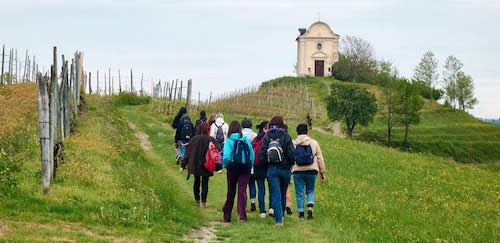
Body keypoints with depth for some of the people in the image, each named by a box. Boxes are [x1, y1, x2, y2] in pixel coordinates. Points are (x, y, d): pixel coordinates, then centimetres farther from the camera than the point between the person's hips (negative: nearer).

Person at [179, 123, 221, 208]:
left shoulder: (194, 139, -3)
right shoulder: (211, 140, -8)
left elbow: (187, 153, -1)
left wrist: (183, 166, 4)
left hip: (195, 165, 2)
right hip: (207, 166, -2)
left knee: (197, 182, 18)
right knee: (205, 183, 4)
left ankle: (197, 200, 27)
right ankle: (203, 202, -1)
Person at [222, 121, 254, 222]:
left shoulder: (229, 141, -7)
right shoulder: (247, 140, 3)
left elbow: (226, 157, -17)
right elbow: (252, 156, 1)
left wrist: (225, 165, 1)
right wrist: (250, 167, 11)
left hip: (233, 168, -1)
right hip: (245, 169, 1)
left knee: (231, 192, 10)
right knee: (242, 190, 0)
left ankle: (227, 216, 21)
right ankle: (242, 213, -19)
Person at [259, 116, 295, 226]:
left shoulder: (267, 137, -2)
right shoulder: (286, 137, -6)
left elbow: (261, 153, -3)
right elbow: (292, 154, -9)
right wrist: (291, 163, 10)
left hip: (272, 169, 0)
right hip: (285, 169, 0)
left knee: (276, 195, -1)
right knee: (283, 194, 16)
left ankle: (279, 219, -10)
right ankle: (281, 215, 28)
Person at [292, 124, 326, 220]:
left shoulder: (293, 144, 2)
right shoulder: (314, 143, 4)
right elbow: (320, 158, 5)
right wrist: (322, 172, 11)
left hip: (297, 172, -1)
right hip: (311, 171, 1)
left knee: (299, 193, 5)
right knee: (310, 191, 15)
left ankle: (301, 214, 4)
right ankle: (310, 207, -8)